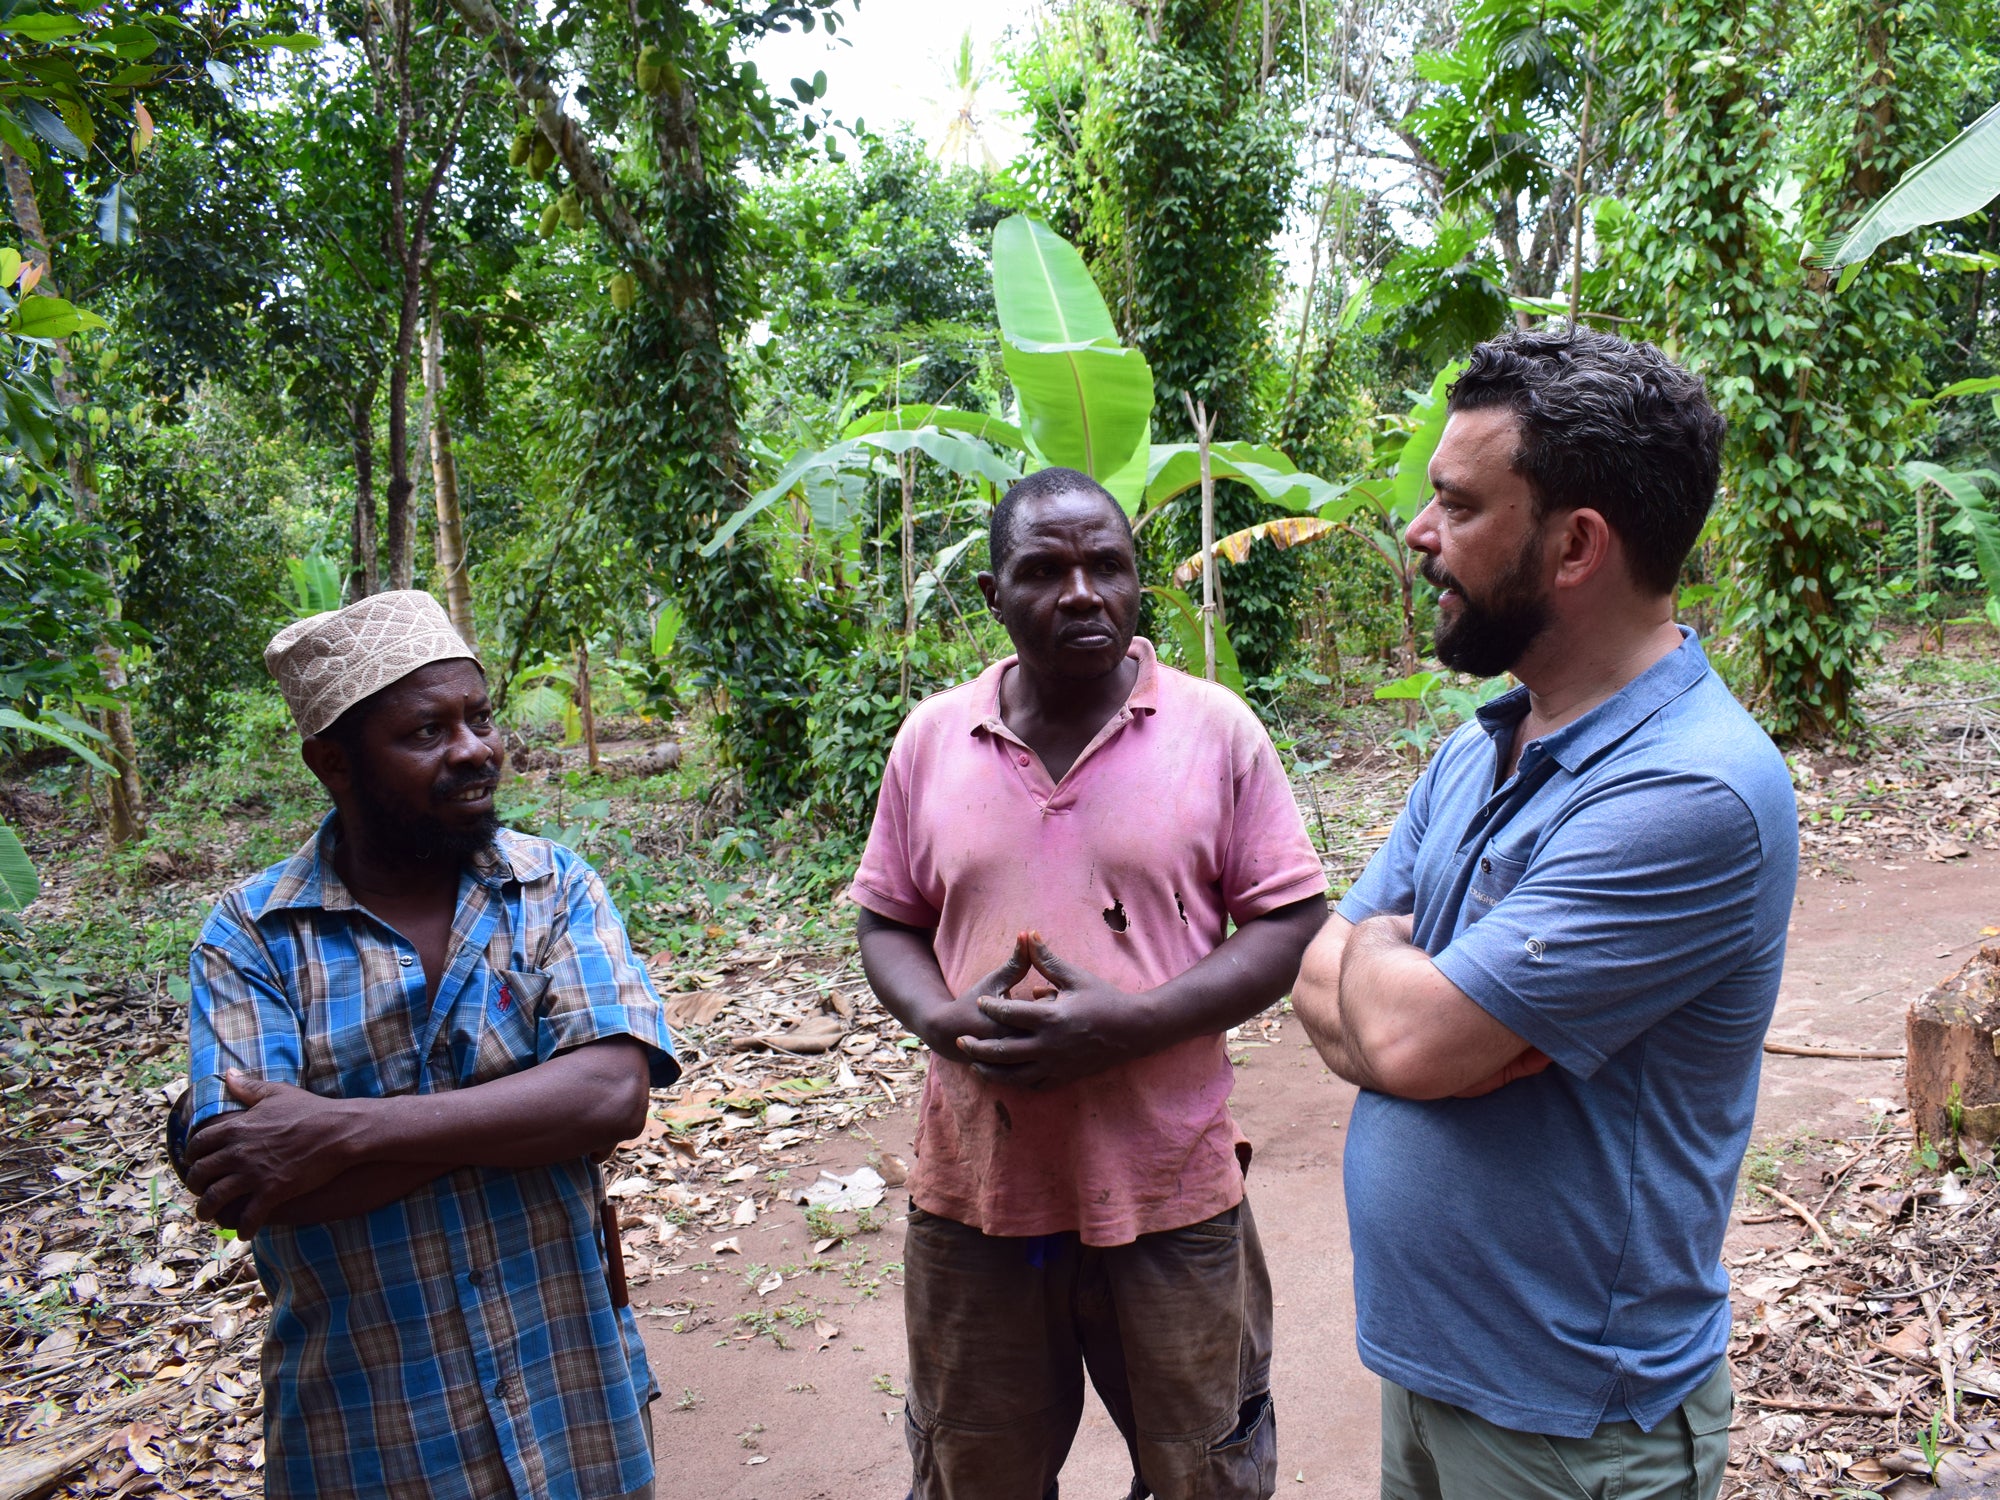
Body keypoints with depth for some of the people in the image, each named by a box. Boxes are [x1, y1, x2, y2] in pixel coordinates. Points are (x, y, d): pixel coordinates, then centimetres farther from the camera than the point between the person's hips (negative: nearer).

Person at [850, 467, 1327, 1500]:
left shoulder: (1217, 728, -6)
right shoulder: (931, 737, 1)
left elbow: (1290, 923, -5)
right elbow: (887, 923, 8)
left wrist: (1130, 1024, -19)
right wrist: (944, 1019, -13)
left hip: (1167, 1188, -2)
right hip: (974, 1186, 2)